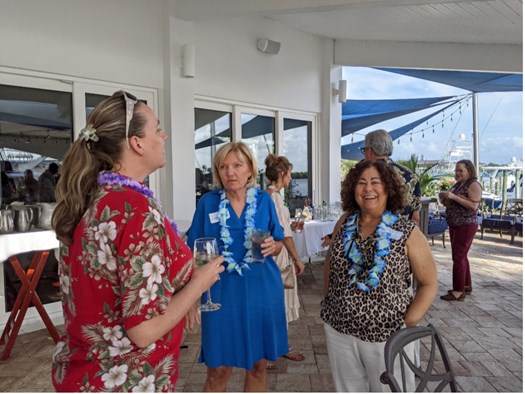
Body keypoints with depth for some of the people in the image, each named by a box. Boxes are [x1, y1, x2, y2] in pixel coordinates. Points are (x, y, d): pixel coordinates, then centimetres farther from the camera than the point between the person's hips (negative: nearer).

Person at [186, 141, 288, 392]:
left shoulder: (264, 200, 2)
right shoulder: (208, 202, -2)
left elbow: (278, 245, 9)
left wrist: (273, 246, -13)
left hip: (262, 290, 2)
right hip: (221, 292, -1)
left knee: (258, 365, 14)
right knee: (218, 370, 6)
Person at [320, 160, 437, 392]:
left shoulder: (407, 232, -10)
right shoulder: (344, 223, -1)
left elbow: (429, 283, -5)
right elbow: (330, 260, 13)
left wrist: (407, 325, -12)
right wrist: (328, 301, 7)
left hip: (388, 336, -3)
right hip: (339, 329, 3)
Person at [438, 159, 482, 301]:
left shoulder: (474, 185, -10)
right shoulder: (457, 184, 14)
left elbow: (474, 205, -22)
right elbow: (451, 204, 22)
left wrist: (453, 197, -23)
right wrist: (444, 198, 0)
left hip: (466, 226, -9)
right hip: (455, 225, 9)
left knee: (458, 257, -8)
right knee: (462, 256, 16)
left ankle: (458, 291, -3)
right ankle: (466, 286, 28)